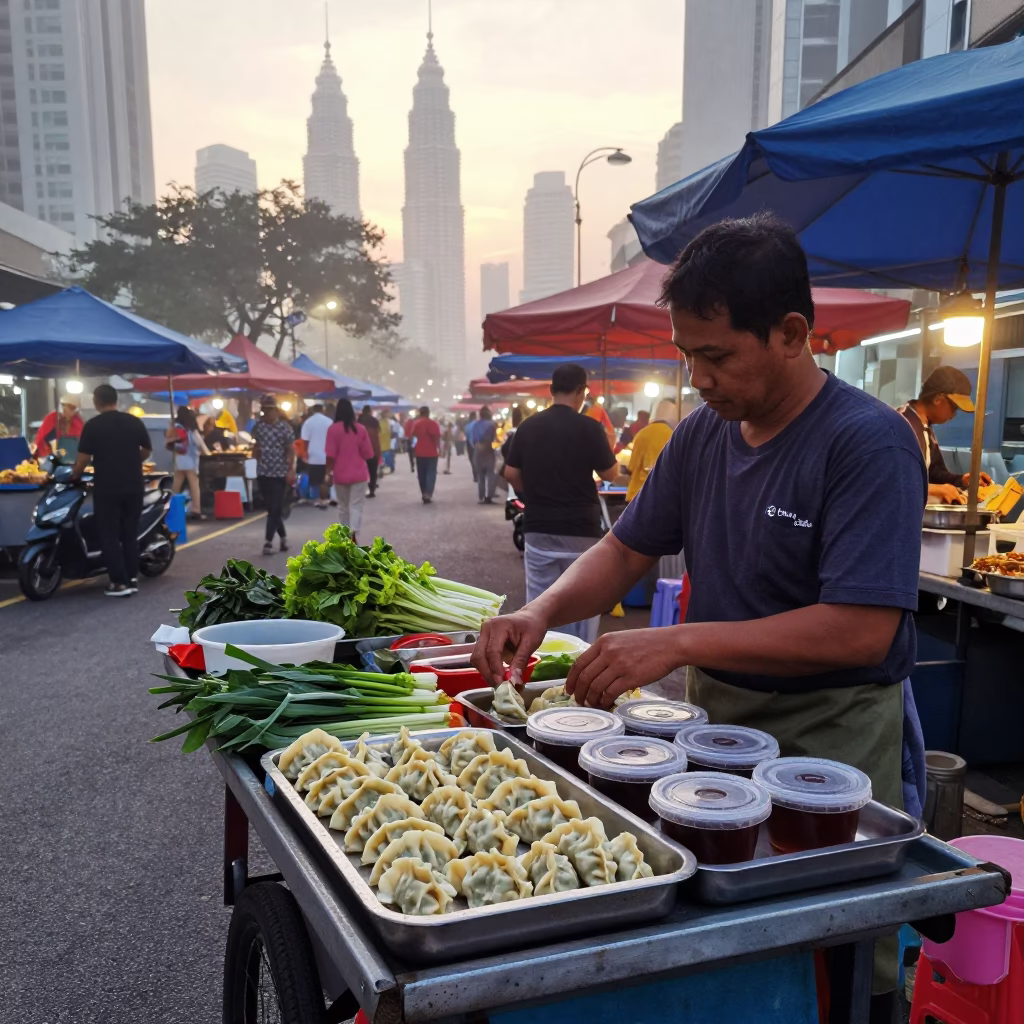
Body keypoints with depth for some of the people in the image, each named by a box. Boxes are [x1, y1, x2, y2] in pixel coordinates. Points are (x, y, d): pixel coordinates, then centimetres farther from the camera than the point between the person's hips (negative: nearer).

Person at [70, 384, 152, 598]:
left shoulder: (93, 426, -7)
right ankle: (132, 579, 15)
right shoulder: (135, 422, 4)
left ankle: (120, 583, 0)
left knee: (109, 535, 3)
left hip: (107, 488, -4)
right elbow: (147, 450, 15)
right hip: (133, 486, 4)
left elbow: (83, 458, -9)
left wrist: (74, 475, 9)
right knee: (130, 533, 14)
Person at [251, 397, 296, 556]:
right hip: (263, 472, 4)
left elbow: (291, 450, -6)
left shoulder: (285, 427, -7)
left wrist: (291, 470, -12)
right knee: (271, 508, 10)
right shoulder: (258, 426, 4)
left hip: (280, 472, -4)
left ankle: (268, 541, -7)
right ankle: (283, 537, 24)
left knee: (275, 508, -6)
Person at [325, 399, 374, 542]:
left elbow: (331, 455, -9)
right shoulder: (361, 428, -2)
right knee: (356, 506, -1)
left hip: (340, 474, 0)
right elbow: (368, 453, 1)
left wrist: (329, 473, -1)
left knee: (343, 506, 15)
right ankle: (352, 536, -19)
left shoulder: (333, 429, -7)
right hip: (359, 474, 0)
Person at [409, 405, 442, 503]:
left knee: (421, 474, 12)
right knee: (431, 473, 0)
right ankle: (428, 494, -14)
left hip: (420, 453, 3)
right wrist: (439, 448, -3)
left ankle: (424, 494, 15)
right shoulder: (433, 423, -7)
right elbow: (437, 437, -12)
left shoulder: (416, 423, 2)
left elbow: (411, 436, 5)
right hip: (431, 453, -3)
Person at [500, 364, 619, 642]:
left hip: (537, 528, 4)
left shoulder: (527, 426, 1)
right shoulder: (589, 427, -10)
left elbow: (511, 475, 5)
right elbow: (610, 473, -1)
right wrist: (606, 443, 18)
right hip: (580, 529, -3)